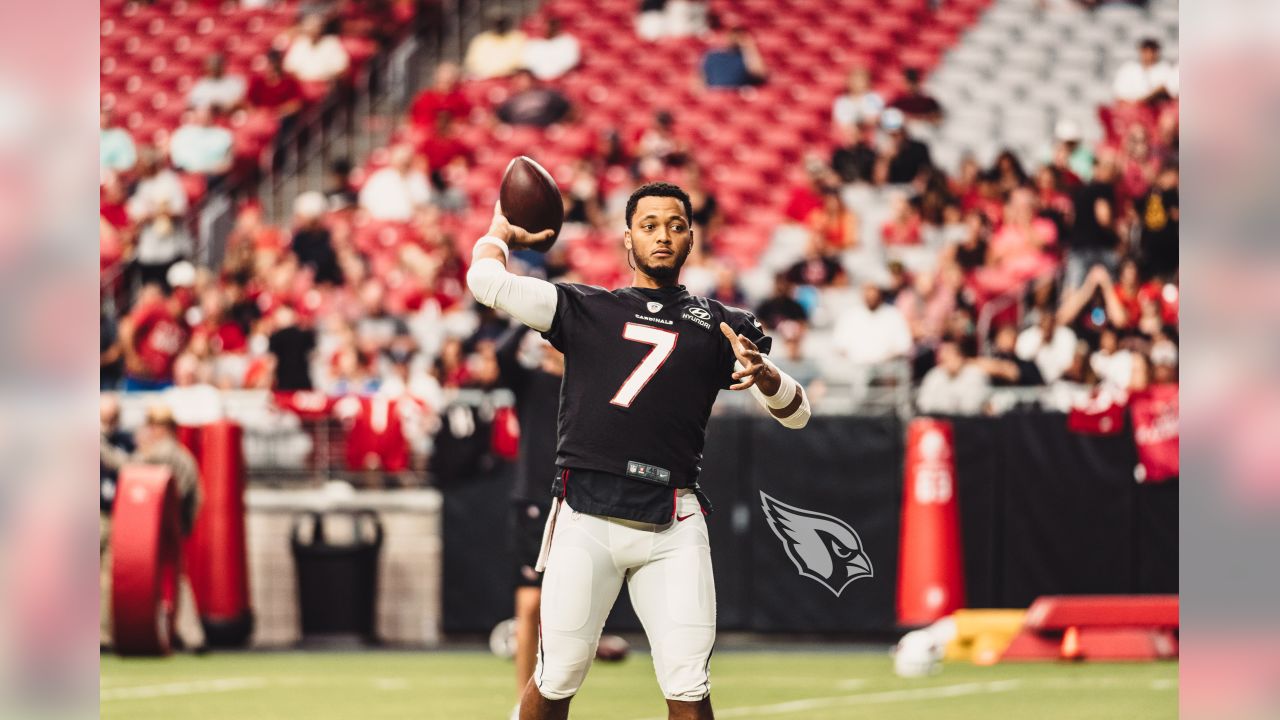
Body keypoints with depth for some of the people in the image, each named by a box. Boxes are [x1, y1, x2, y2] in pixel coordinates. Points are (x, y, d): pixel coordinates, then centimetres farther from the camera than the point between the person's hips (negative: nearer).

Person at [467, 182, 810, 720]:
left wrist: (763, 374, -13)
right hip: (587, 515, -1)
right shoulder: (585, 309, 13)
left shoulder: (721, 326, 16)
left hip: (673, 524, 1)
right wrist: (501, 232, 22)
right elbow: (486, 280, 2)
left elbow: (796, 413, 9)